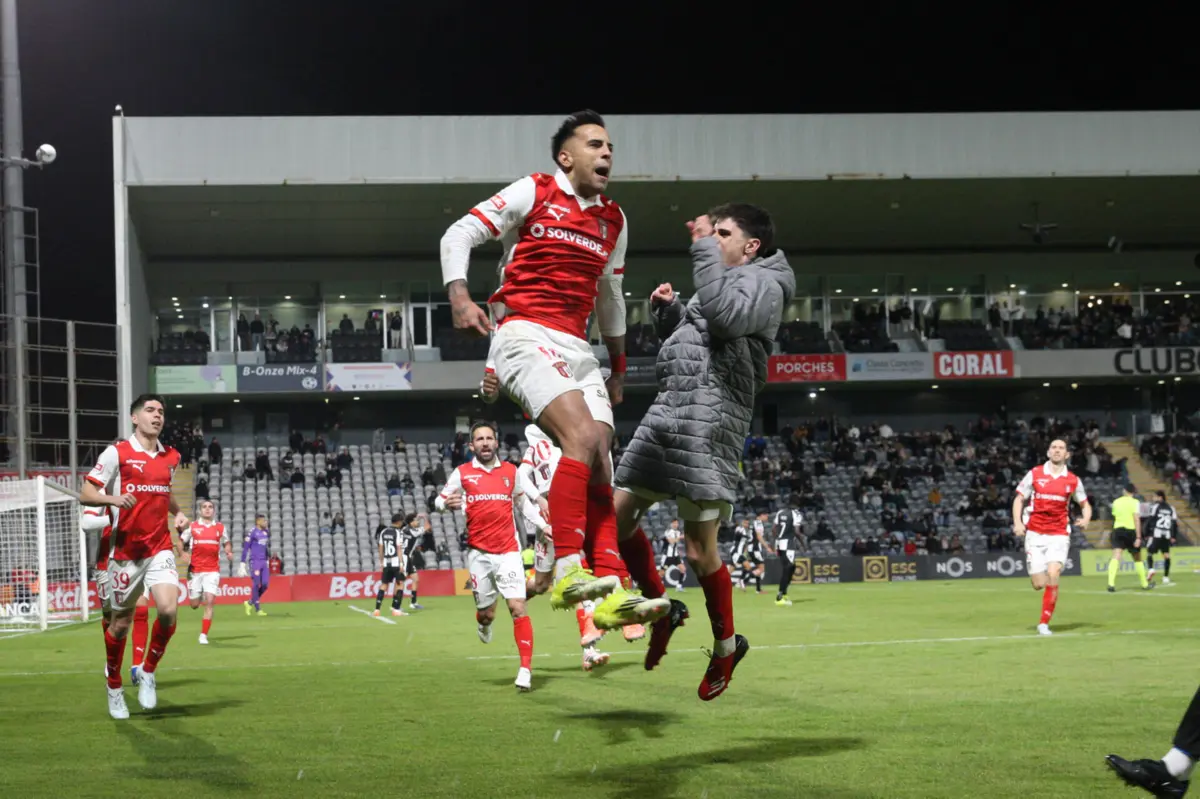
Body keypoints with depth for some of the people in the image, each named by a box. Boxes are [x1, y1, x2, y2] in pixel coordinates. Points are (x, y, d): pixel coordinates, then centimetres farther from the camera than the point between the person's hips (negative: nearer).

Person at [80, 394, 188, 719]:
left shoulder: (171, 457, 10)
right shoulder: (117, 453, -6)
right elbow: (86, 493, -8)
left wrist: (178, 513, 10)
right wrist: (112, 498, -27)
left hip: (160, 548, 3)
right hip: (125, 550, -3)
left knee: (168, 610, -18)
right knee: (121, 622, 6)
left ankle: (149, 673, 6)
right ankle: (114, 688, 28)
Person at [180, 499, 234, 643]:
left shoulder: (220, 527, 8)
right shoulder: (192, 527, 4)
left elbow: (226, 543, 22)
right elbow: (181, 541, 12)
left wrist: (229, 553, 1)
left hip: (212, 570, 0)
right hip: (195, 570, 0)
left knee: (209, 602, -14)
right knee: (194, 605, 7)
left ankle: (203, 635, -9)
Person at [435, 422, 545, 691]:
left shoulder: (511, 471, 8)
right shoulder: (462, 473, 2)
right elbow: (439, 500, 1)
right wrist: (448, 504, -22)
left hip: (508, 550, 0)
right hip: (479, 553, 0)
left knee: (518, 607, -12)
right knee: (487, 612, 5)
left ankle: (526, 669, -10)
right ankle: (484, 624, 45)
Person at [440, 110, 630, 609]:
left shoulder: (614, 221, 19)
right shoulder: (533, 193, 1)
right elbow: (458, 235, 1)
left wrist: (618, 366, 32)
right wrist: (459, 296, -15)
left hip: (576, 348, 7)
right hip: (525, 338, -7)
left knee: (599, 462, -5)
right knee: (582, 436, -26)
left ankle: (608, 584, -6)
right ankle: (567, 571, -29)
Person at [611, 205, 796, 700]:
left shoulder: (763, 282, -2)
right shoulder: (720, 283, 25)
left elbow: (724, 315, -24)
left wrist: (704, 247, -16)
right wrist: (666, 311, 13)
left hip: (709, 422, -9)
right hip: (665, 414, 9)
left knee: (700, 551, -5)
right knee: (616, 514, 5)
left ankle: (726, 645, 15)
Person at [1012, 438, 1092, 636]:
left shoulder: (1073, 480, 5)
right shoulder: (1034, 474, 2)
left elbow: (1085, 504, 16)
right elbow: (1019, 499, 7)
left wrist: (1086, 519, -6)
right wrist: (1017, 522, -8)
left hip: (1059, 534, 0)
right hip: (1035, 533, 0)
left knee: (1053, 576, -21)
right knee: (1039, 584, -4)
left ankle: (1044, 623, -9)